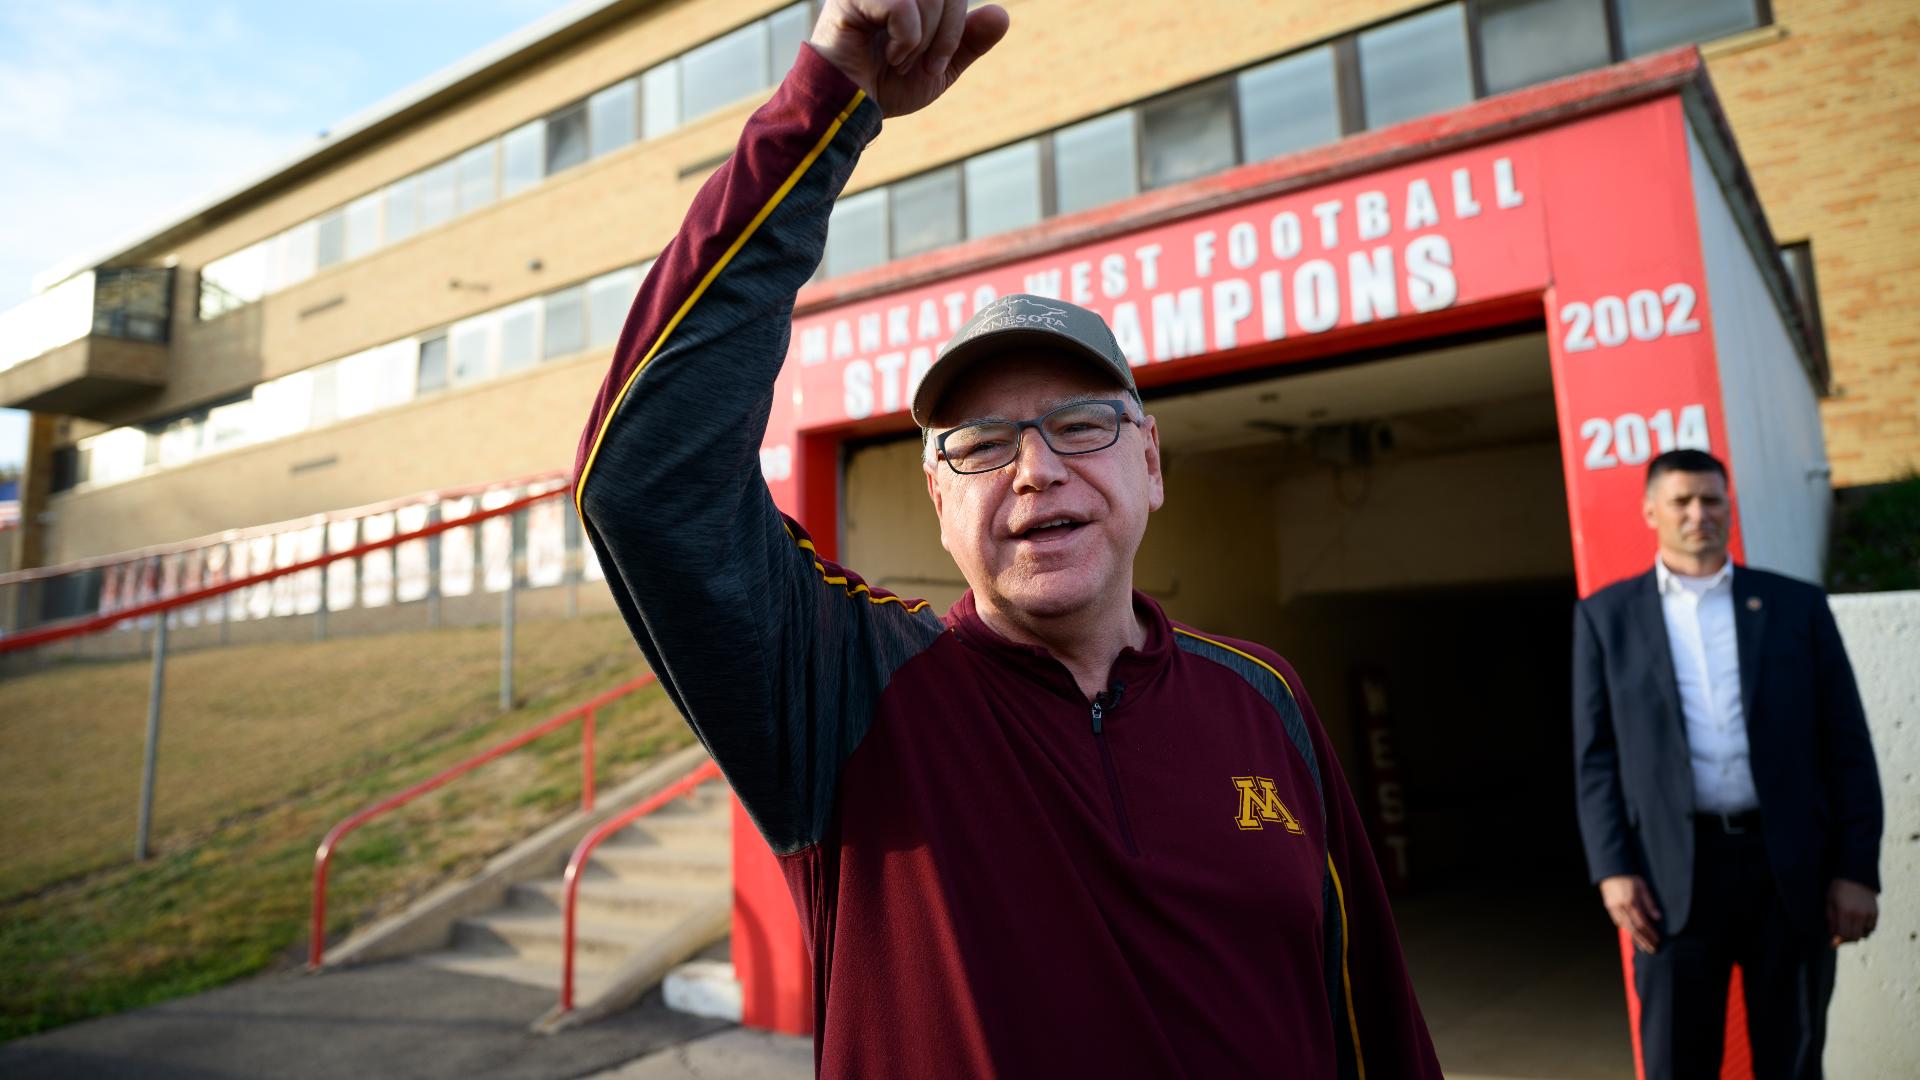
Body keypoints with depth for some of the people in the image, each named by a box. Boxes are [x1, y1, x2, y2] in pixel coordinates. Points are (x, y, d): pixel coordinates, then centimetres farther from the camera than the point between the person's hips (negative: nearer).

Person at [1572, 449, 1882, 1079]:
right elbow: (1596, 757, 2)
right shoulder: (1606, 616, 5)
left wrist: (1857, 871, 0)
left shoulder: (1798, 606, 8)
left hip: (1791, 871, 2)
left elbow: (1848, 750, 6)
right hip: (1675, 876, -1)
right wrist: (1612, 868, -6)